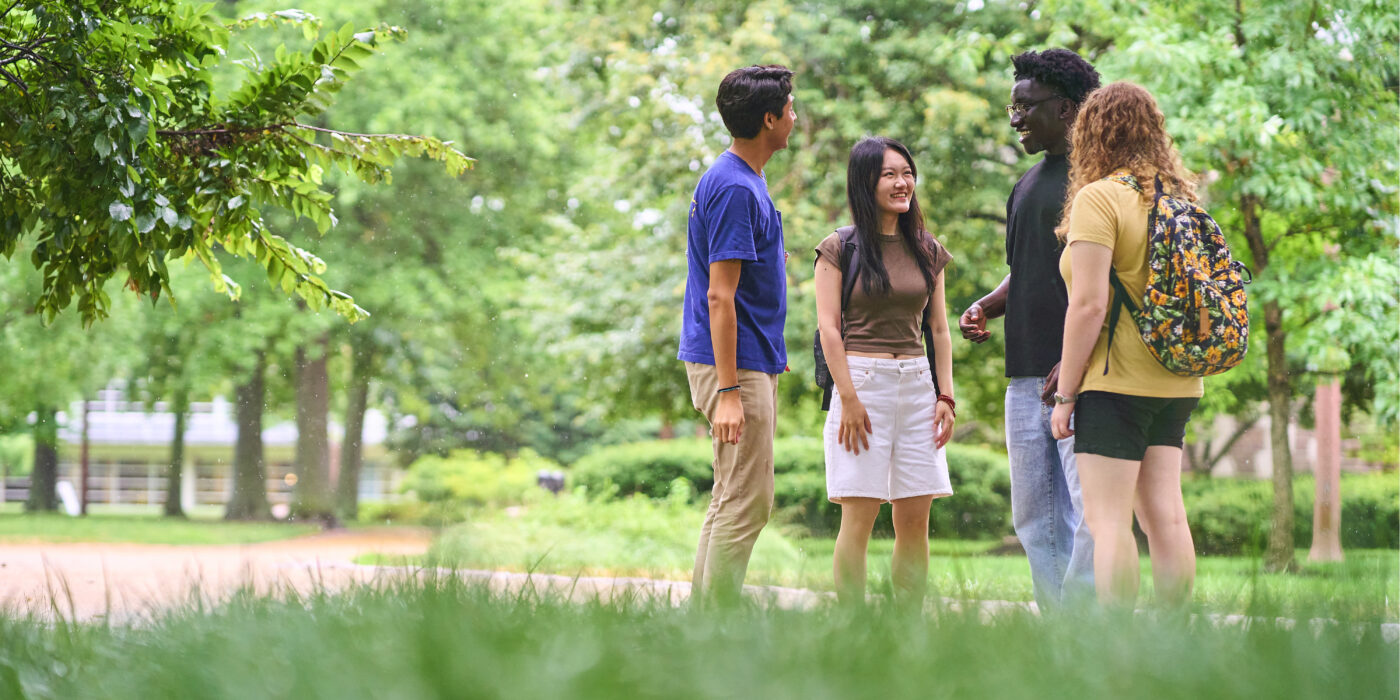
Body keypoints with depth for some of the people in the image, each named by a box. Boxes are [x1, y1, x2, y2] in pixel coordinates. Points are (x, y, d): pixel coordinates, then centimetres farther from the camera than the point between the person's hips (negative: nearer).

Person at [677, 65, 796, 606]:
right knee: (747, 501, -9)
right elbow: (720, 297, -21)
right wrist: (727, 391, -24)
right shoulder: (735, 189, -17)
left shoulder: (743, 181, 15)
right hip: (736, 363, -10)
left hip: (751, 362, 10)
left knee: (733, 499, 13)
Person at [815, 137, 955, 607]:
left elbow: (939, 329, 15)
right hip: (861, 380, -4)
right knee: (859, 516, -6)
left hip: (916, 383, 5)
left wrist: (945, 396, 6)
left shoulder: (926, 251, 13)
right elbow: (829, 327, -5)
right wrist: (849, 398, -13)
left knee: (915, 518, 2)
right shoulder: (839, 249, 0)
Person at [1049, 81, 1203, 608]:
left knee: (1107, 519, -6)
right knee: (1165, 514, 10)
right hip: (1177, 385, 8)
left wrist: (1066, 394, -11)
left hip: (1117, 382, -7)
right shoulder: (1181, 199, 10)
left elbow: (1089, 304, -16)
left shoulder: (1098, 198, -12)